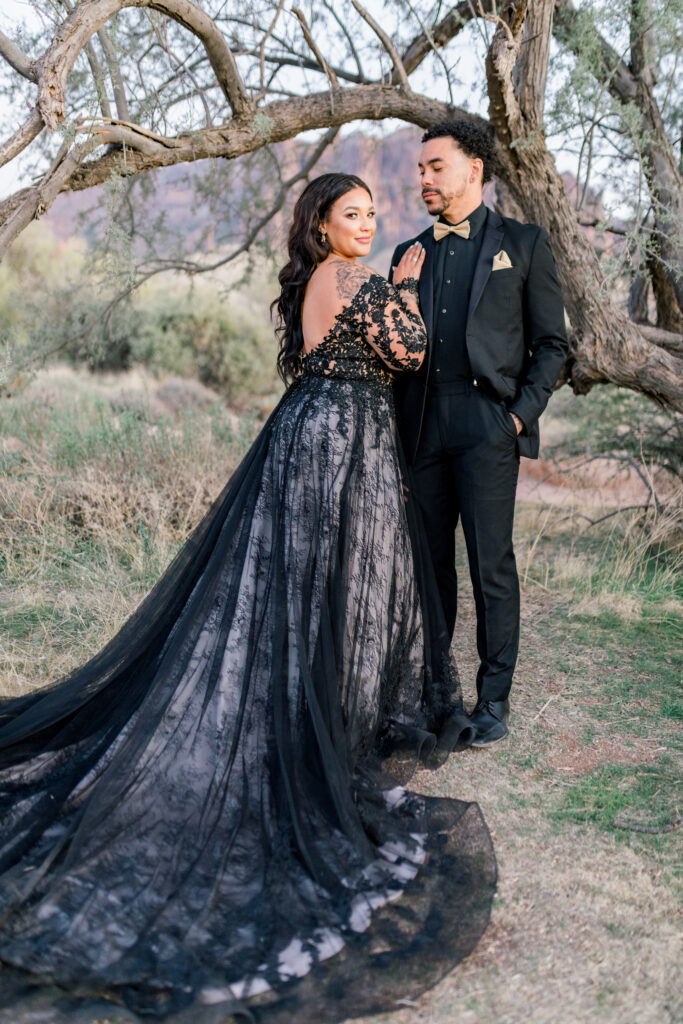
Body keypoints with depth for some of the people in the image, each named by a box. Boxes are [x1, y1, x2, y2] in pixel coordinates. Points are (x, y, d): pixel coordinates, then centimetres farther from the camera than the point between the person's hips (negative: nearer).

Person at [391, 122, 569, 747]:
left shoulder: (523, 244, 6)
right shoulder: (410, 254, 17)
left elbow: (552, 343, 4)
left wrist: (522, 414, -8)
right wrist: (399, 424, 3)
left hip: (488, 425, -4)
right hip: (422, 428, 4)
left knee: (491, 564, -2)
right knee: (430, 561, 8)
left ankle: (494, 698, 9)